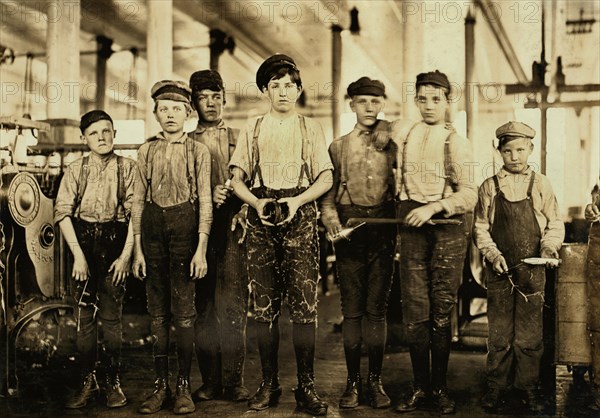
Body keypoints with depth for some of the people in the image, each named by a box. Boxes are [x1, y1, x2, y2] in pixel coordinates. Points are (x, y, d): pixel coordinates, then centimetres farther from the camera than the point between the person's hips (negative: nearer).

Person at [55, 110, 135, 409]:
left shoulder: (127, 168, 0)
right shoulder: (75, 170, 6)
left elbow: (135, 212, -4)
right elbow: (62, 211, 0)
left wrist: (126, 254, -10)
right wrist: (78, 254, -8)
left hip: (115, 241, -2)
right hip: (83, 241, 2)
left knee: (111, 316, 3)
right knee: (84, 316, 4)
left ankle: (113, 381, 15)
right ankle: (88, 381, 14)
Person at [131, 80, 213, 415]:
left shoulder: (199, 151, 2)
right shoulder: (147, 151, 10)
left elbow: (205, 202, -2)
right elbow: (139, 201, 9)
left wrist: (201, 249, -9)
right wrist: (138, 249, 4)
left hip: (185, 226, -3)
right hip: (153, 227, 3)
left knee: (184, 310, 0)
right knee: (158, 312, 7)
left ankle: (184, 387, 10)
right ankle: (161, 385, 15)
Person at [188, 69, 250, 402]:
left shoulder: (239, 139, 15)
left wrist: (241, 213, -9)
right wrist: (208, 195, -10)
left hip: (233, 227, 0)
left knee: (233, 304, -5)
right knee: (203, 306, 2)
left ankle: (234, 381, 0)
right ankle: (210, 381, 9)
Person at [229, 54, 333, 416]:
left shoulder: (311, 128, 13)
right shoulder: (252, 129, 16)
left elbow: (326, 179, 6)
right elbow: (238, 179, 11)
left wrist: (297, 200, -11)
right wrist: (256, 202, -8)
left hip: (300, 217, -1)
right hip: (261, 220, 2)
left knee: (304, 302, -7)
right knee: (264, 304, 2)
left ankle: (307, 387, -1)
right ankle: (269, 384, 11)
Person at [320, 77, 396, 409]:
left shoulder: (392, 144, 8)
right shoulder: (338, 147, 10)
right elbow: (328, 192, 4)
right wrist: (331, 220, -9)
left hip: (383, 230, 0)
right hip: (349, 230, 0)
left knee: (377, 309, 3)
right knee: (352, 310, 2)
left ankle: (375, 382, 12)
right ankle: (352, 382, 11)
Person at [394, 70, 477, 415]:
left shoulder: (458, 143, 2)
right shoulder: (402, 132, 10)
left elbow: (469, 195, -5)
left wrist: (433, 207, -17)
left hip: (447, 226, -2)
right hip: (412, 226, 2)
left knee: (442, 312, 2)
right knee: (415, 312, 0)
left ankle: (441, 387, 14)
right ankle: (421, 387, 10)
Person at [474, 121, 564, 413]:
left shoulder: (541, 184, 4)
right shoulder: (489, 187, 4)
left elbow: (555, 223, 8)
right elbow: (480, 227, 5)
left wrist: (550, 245, -11)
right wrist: (493, 254, -9)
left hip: (532, 271, 0)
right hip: (499, 270, 0)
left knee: (529, 333, 4)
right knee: (499, 332, 5)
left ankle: (528, 387, 17)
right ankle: (496, 386, 17)